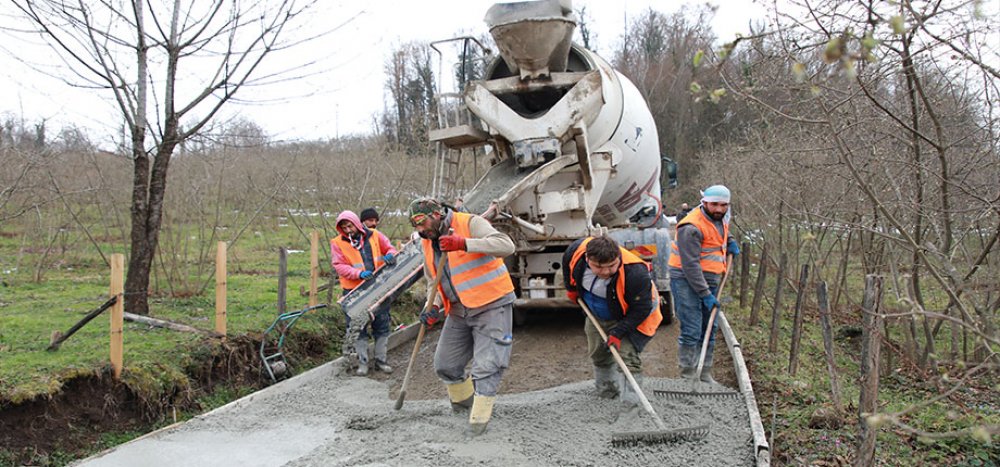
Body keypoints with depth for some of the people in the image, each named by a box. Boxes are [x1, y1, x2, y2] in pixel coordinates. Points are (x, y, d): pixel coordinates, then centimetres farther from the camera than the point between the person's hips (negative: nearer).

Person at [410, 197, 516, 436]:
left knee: (486, 365, -9)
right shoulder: (428, 243, 9)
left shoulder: (470, 223, -14)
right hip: (458, 311, 8)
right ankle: (464, 399, 38)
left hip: (491, 305, -7)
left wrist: (464, 244, -35)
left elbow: (506, 245, -27)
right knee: (445, 365, 13)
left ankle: (480, 417, 2)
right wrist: (434, 307, 0)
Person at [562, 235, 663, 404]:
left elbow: (640, 309, -30)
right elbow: (568, 263, -2)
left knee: (628, 358, -18)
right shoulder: (576, 250, -30)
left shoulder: (635, 273, -42)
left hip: (630, 318, -6)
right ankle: (606, 392, 42)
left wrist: (618, 333, -32)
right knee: (599, 355, 19)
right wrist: (571, 288, 9)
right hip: (597, 316, 6)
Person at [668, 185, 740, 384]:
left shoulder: (721, 218, 8)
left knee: (709, 330, 12)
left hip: (710, 280, 9)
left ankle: (705, 375, 22)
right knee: (691, 331, -11)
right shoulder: (691, 228, -21)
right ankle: (688, 377, -2)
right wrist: (705, 294, -21)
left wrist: (730, 241, 15)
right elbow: (690, 265, -22)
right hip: (686, 281, -9)